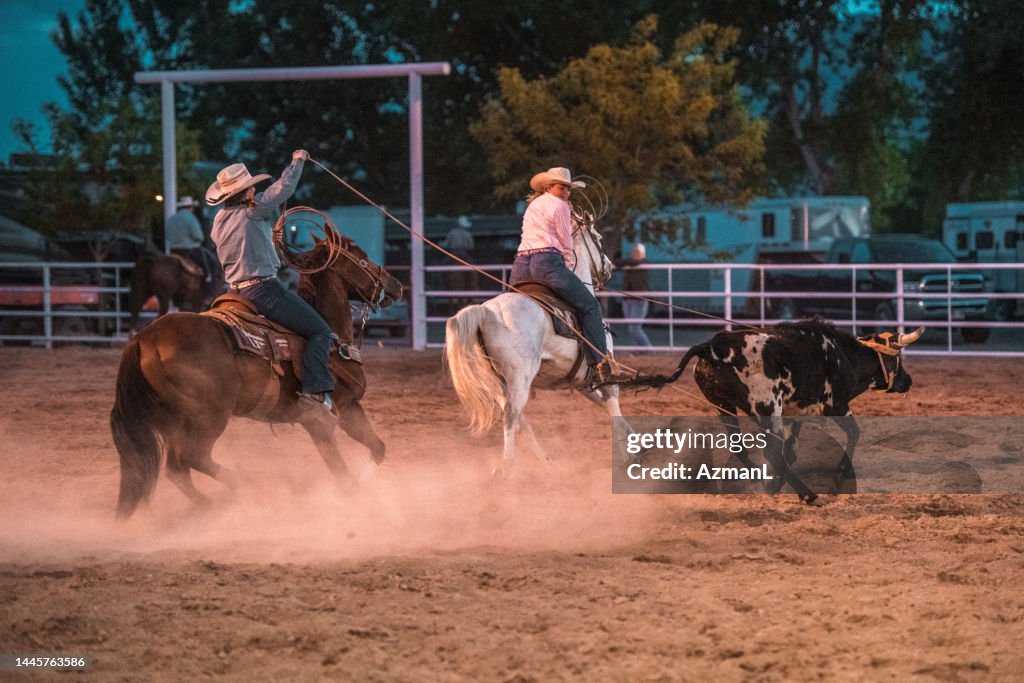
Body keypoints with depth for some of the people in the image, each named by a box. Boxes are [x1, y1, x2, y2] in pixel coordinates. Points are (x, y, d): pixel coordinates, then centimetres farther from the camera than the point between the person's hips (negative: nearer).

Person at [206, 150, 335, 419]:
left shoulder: (219, 222, 11)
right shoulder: (252, 212, -14)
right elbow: (284, 188, -12)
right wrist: (297, 161, 3)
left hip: (236, 291, 10)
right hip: (264, 290, -9)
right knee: (319, 331, -8)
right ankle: (315, 392, -22)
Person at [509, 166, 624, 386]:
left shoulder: (533, 206, 29)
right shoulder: (558, 206, 4)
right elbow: (566, 245, 5)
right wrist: (568, 268, 18)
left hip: (520, 266, 8)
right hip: (547, 261, -7)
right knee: (590, 306, -2)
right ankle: (599, 364, -13)